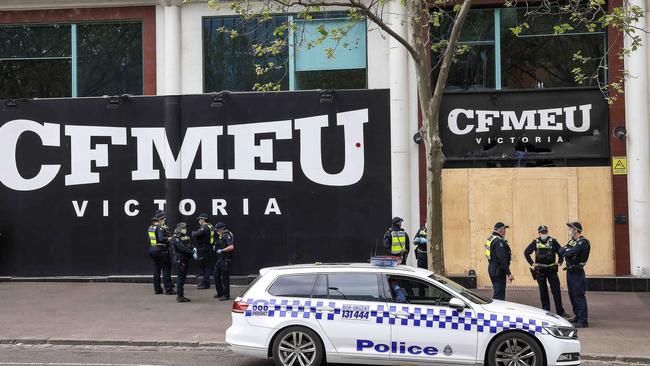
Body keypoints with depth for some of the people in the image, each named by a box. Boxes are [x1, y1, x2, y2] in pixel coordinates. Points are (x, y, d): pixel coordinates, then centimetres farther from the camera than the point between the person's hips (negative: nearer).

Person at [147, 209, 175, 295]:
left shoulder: (150, 228, 10)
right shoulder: (161, 228, -15)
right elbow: (161, 238, -29)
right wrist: (170, 238, -27)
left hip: (153, 250, 8)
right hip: (162, 250, -8)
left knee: (156, 270, 12)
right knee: (166, 270, -4)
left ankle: (157, 289, 14)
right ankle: (168, 289, -4)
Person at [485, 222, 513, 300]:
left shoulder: (490, 239, 14)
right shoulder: (499, 241, -18)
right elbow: (502, 259, -23)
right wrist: (509, 273, -21)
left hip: (491, 268, 10)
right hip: (498, 270, -10)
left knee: (497, 293, 18)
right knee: (499, 295, -8)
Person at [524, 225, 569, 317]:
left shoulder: (553, 241, -1)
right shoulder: (535, 242, 1)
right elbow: (526, 252, 9)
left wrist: (559, 262, 2)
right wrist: (532, 263, 4)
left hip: (552, 269, -1)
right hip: (540, 270, 1)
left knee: (556, 291, -5)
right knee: (543, 292, 7)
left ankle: (560, 311, 0)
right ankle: (545, 311, 15)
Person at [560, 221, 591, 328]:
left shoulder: (583, 242, -13)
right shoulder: (572, 241, 17)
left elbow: (571, 252, -23)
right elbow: (561, 250, 7)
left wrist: (566, 252, -3)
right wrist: (567, 250, -12)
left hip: (577, 272, -9)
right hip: (570, 271, 9)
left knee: (579, 295, -9)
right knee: (572, 295, 13)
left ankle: (583, 321, -8)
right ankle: (578, 317, 23)